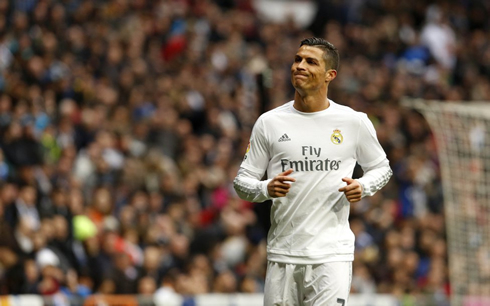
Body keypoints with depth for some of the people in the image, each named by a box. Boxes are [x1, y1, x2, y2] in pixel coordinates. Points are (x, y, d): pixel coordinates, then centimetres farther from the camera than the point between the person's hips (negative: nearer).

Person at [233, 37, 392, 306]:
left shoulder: (354, 122, 3)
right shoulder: (269, 122, 5)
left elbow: (381, 167, 17)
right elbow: (242, 182, 8)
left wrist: (362, 187, -5)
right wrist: (267, 188, -14)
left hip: (332, 253, -2)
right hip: (282, 253, 2)